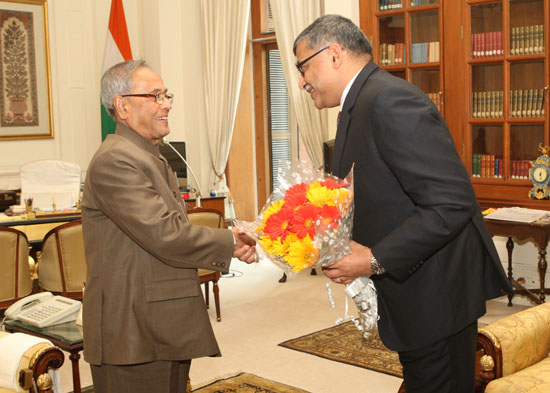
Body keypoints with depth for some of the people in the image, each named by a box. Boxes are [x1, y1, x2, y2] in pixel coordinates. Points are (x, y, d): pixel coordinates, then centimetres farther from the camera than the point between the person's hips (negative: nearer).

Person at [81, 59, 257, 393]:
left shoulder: (152, 159, 17)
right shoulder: (115, 160, -17)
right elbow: (165, 235, -23)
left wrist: (231, 248, -2)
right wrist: (230, 242, -10)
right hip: (135, 335, -10)